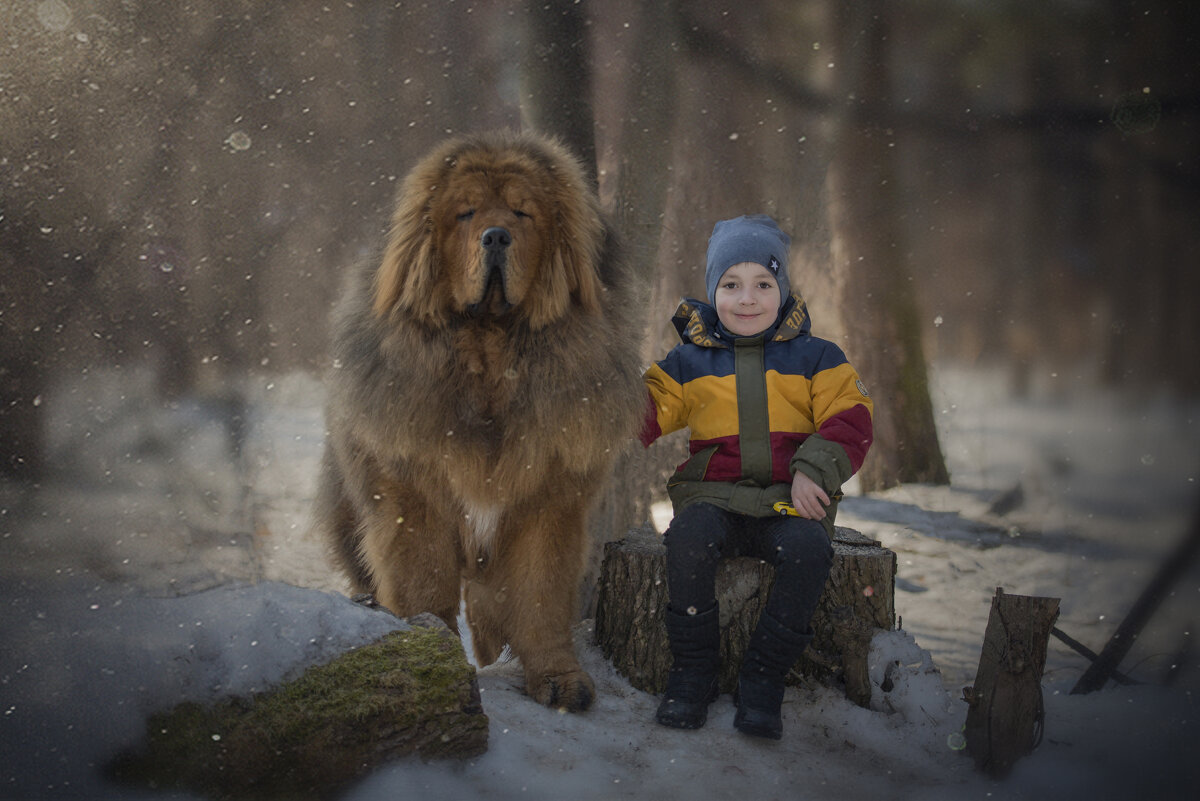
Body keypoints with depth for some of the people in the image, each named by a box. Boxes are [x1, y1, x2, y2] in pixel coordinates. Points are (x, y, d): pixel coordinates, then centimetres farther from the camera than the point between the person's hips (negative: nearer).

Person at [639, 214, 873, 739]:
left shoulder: (815, 358, 10)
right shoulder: (688, 362, 12)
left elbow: (851, 419, 2)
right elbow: (647, 413, 7)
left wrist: (813, 472, -14)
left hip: (790, 500, 0)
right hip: (714, 497, 1)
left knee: (809, 549, -33)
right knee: (689, 539, -33)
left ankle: (763, 677, -19)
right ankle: (692, 672, -17)